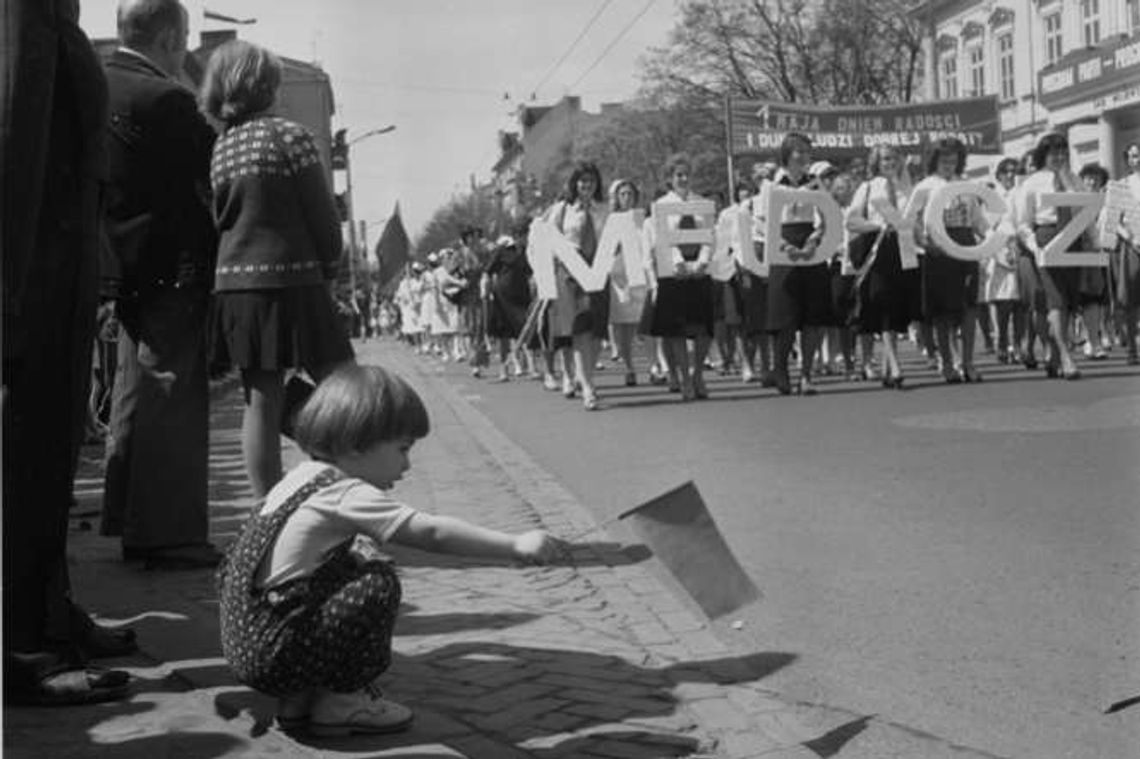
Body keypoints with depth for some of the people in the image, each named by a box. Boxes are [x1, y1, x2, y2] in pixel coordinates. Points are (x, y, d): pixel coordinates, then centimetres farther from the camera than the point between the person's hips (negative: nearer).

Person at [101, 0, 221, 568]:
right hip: (172, 268, -9)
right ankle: (168, 535, 2)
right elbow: (214, 171, -11)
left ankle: (131, 525, 26)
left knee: (135, 398, 16)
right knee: (174, 399, -3)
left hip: (129, 268, 9)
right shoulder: (164, 98, -18)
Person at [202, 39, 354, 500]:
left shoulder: (218, 148, 10)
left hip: (233, 284, 6)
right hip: (289, 277, -6)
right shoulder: (288, 135, -8)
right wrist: (330, 267, 8)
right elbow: (322, 214, -8)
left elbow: (218, 219, 15)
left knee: (261, 400, 8)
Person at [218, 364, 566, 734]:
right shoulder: (346, 495, -18)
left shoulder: (303, 476, 11)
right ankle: (338, 702, 0)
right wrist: (516, 545, -22)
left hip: (243, 642, 10)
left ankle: (299, 700, 19)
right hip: (272, 657, -10)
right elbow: (432, 532, -23)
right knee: (378, 585, -15)